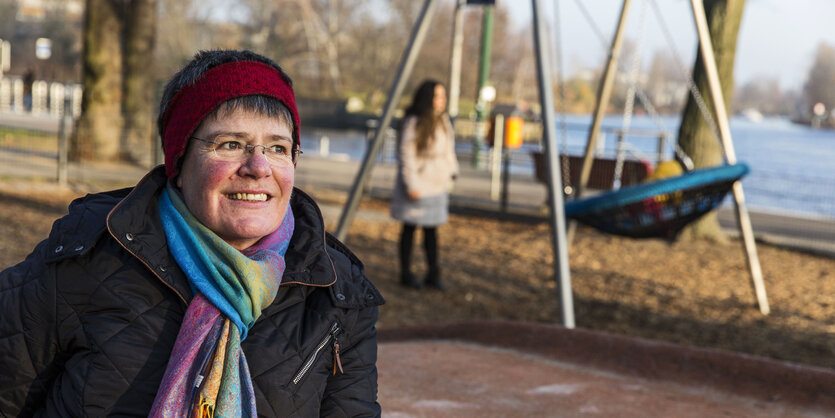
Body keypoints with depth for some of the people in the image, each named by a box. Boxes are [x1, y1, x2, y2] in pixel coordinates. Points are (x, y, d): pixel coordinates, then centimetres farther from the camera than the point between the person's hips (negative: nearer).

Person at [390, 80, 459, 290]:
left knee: (432, 229, 10)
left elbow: (448, 152, 18)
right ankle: (406, 274, 10)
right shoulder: (413, 123, -15)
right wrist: (411, 186, -18)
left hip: (437, 186, 7)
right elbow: (406, 156, -16)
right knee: (410, 228, 2)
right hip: (417, 186, -7)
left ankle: (433, 274, 15)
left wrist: (450, 174, 13)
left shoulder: (443, 121, 9)